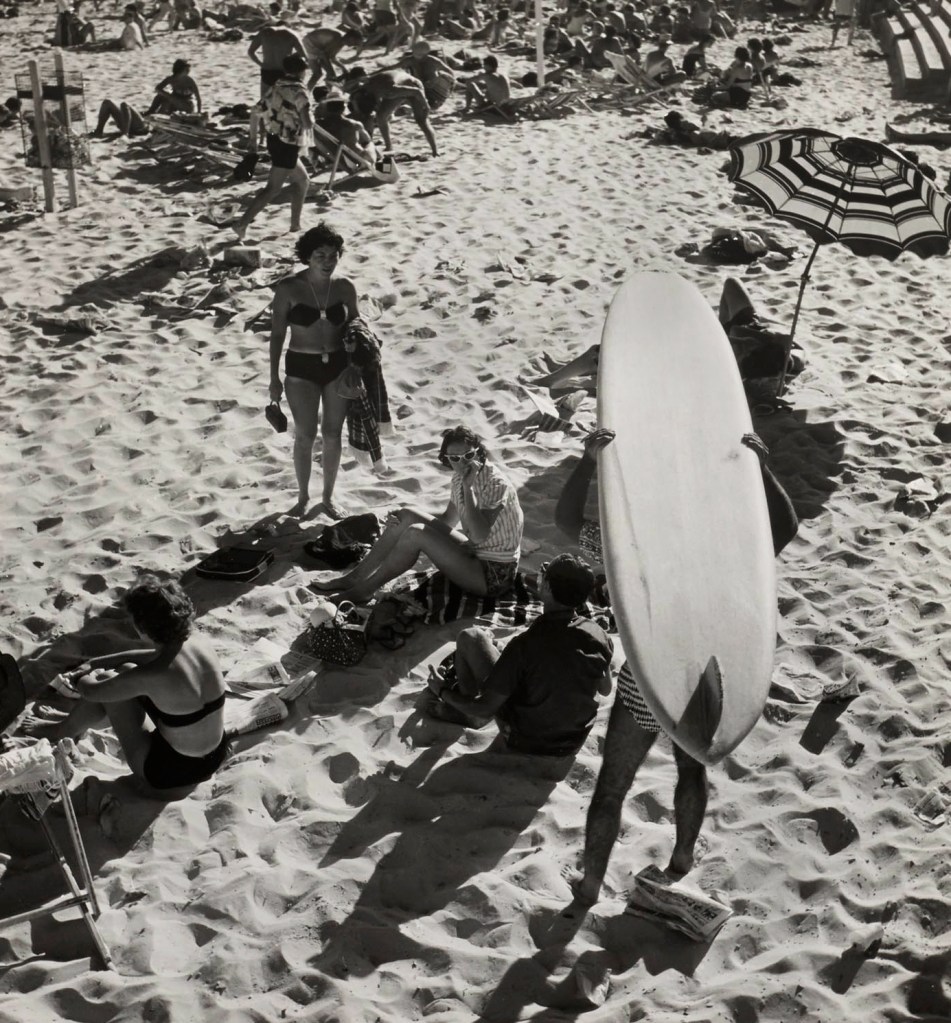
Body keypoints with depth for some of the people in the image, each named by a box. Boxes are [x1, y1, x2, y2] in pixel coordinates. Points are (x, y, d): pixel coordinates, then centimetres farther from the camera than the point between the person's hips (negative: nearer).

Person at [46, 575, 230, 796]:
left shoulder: (151, 676, -28)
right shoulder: (201, 644, -10)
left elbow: (91, 691, -10)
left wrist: (79, 680, 13)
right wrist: (94, 663, 17)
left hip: (167, 775, -6)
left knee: (106, 682, 4)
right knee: (126, 670, 15)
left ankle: (59, 735, 32)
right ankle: (72, 726, 40)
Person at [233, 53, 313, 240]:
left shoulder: (276, 87, 9)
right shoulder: (299, 91, -15)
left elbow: (256, 111, 11)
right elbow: (307, 122, -26)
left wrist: (252, 137, 18)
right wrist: (311, 120, -3)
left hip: (274, 140, 9)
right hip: (288, 145, -9)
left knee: (302, 180, 21)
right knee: (273, 188, -6)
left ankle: (295, 224, 23)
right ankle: (242, 223, -12)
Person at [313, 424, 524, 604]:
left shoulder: (495, 483, -23)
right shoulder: (459, 478, 2)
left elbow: (479, 535, -33)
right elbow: (448, 519, 16)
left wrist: (468, 488, -32)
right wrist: (406, 521, 0)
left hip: (494, 574, -9)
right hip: (474, 555, 9)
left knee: (416, 533, -23)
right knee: (407, 515, 1)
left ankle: (364, 589, -6)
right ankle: (355, 577, 3)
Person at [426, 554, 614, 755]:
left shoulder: (526, 644, -29)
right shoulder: (599, 636, -17)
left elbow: (485, 709, -20)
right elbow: (605, 690, 3)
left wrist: (443, 692, -2)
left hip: (523, 742, -5)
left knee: (469, 637, 4)